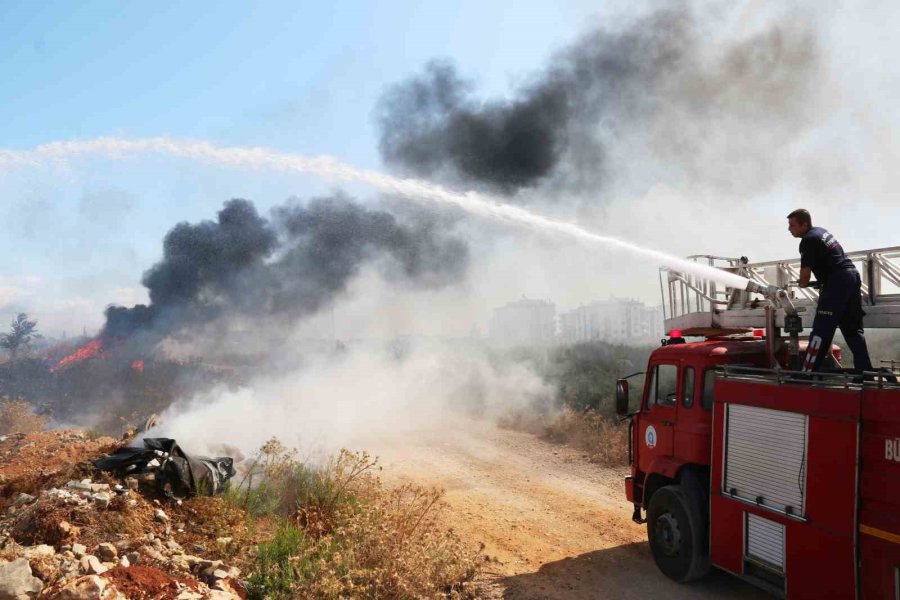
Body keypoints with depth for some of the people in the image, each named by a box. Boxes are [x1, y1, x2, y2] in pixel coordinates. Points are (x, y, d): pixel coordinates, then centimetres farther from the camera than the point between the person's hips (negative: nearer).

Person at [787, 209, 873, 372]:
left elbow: (805, 274, -10)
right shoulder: (821, 231, 18)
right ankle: (865, 372, 15)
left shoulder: (808, 241, -12)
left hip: (837, 281, -10)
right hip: (852, 275, 10)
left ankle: (807, 374, -10)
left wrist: (802, 284, 12)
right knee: (853, 329, 13)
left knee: (821, 330, -10)